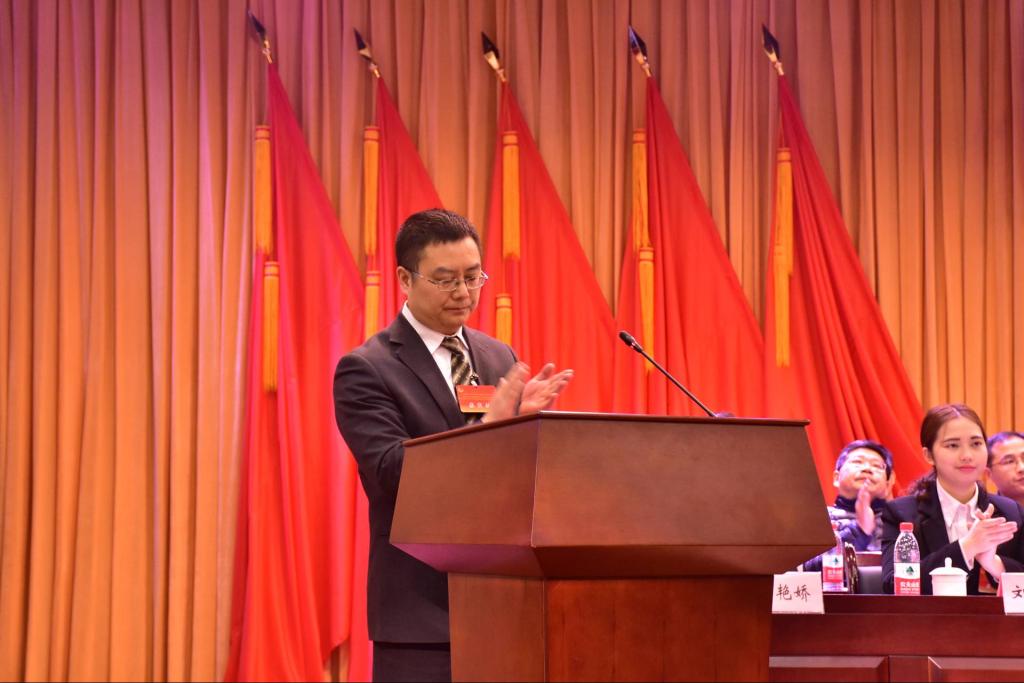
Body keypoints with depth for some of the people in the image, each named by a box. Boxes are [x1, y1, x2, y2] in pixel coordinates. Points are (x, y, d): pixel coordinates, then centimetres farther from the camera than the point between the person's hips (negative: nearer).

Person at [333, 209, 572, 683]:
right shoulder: (365, 370, -5)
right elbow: (393, 471, -16)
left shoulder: (499, 358, 12)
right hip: (423, 607, -5)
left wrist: (527, 418, -10)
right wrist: (488, 426, -26)